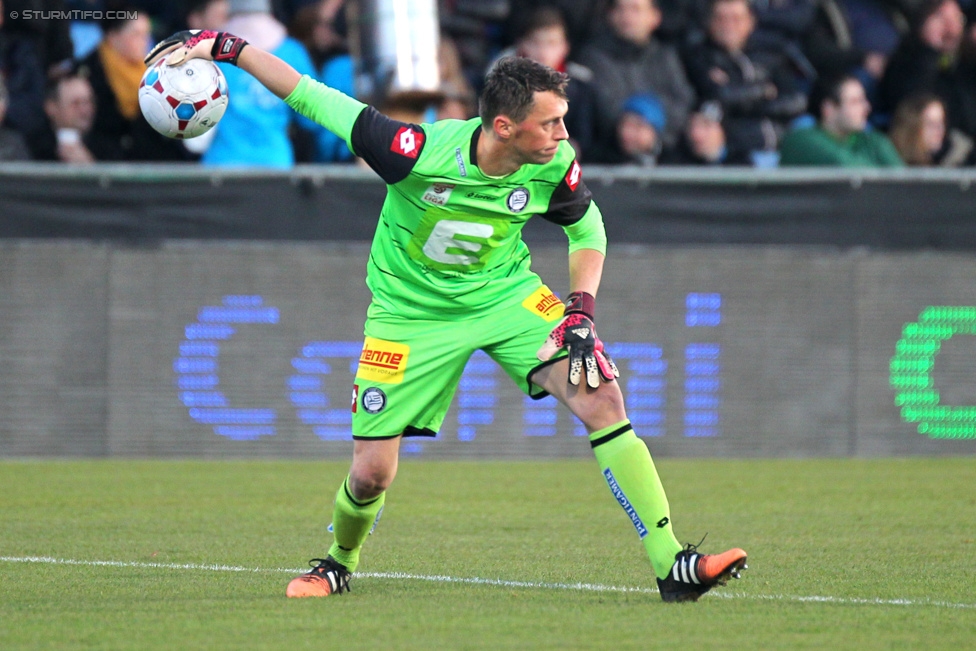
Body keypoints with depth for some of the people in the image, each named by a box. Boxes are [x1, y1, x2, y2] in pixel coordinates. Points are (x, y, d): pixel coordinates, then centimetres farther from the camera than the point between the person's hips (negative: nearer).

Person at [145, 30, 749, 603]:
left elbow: (587, 230, 4)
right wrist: (224, 46, -23)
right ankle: (340, 564, 33)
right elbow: (313, 98, -21)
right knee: (371, 475, -3)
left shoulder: (554, 164, -18)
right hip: (412, 313, -2)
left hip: (507, 294, 2)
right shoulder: (420, 151, -30)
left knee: (602, 397, -20)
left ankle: (671, 564, -17)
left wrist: (582, 309, -11)